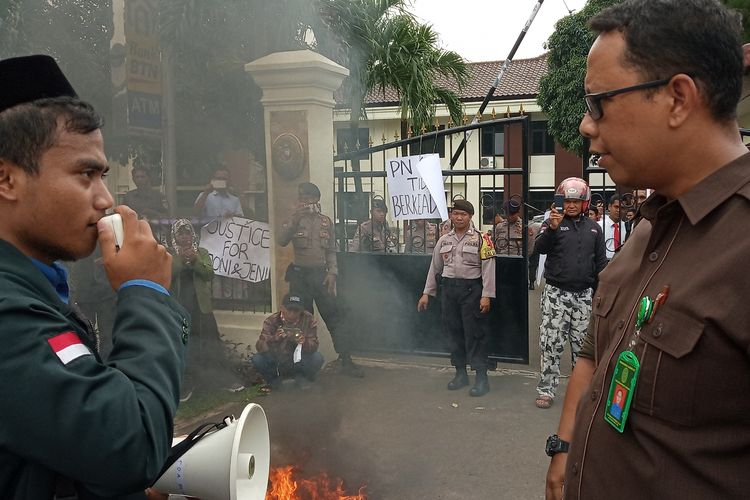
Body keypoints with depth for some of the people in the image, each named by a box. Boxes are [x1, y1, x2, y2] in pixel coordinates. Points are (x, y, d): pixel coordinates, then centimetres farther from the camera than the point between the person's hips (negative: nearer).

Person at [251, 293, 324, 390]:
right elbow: (259, 347, -24)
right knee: (257, 359, -26)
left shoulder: (309, 320, -14)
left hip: (298, 362, 0)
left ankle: (300, 376, 5)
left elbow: (314, 346, -17)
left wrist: (304, 342, -41)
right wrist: (274, 339, -45)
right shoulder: (271, 321, -15)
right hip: (277, 362, 0)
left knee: (317, 358, -28)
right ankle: (275, 377, 6)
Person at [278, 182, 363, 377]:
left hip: (321, 274, 1)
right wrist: (295, 220, -23)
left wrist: (332, 273, -2)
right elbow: (281, 241, -14)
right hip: (299, 275, -1)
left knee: (333, 317, -2)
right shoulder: (293, 221, 4)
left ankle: (345, 360, 3)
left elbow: (331, 251, 10)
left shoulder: (326, 222, 8)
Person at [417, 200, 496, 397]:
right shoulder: (444, 240, 12)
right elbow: (435, 267, 17)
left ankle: (481, 377, 2)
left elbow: (488, 267, -9)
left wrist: (486, 295, -15)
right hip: (448, 289, 5)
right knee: (453, 332, 10)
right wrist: (427, 293, 14)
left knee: (474, 334, -4)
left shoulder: (481, 239, -4)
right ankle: (461, 373, 23)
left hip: (471, 289, -5)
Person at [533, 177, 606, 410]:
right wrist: (552, 228, -35)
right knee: (551, 343, -3)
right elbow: (540, 247, -18)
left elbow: (600, 264, 14)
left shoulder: (593, 228, 11)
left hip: (584, 294, 3)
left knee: (582, 343, 10)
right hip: (556, 293, -3)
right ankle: (546, 389, 5)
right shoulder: (552, 223, 0)